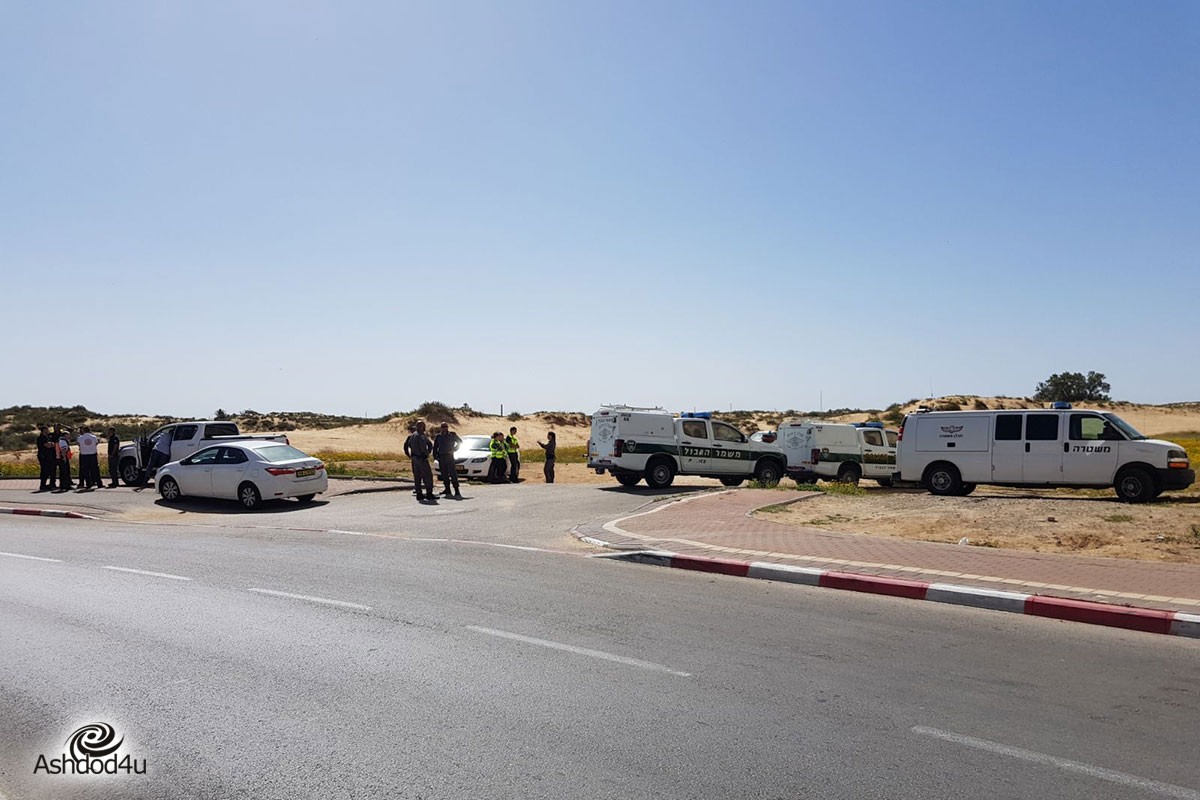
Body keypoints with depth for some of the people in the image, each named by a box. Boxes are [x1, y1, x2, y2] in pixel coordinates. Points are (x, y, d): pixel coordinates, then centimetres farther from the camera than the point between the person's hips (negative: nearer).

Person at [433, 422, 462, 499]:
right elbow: (435, 447, 16)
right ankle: (447, 489, 17)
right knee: (444, 475, 8)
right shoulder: (438, 436, 11)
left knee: (453, 473, -12)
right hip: (441, 457, 4)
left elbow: (460, 442, 6)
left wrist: (454, 449, -4)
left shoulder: (452, 435, 2)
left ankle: (457, 492, -17)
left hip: (449, 456, -4)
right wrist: (435, 455, 5)